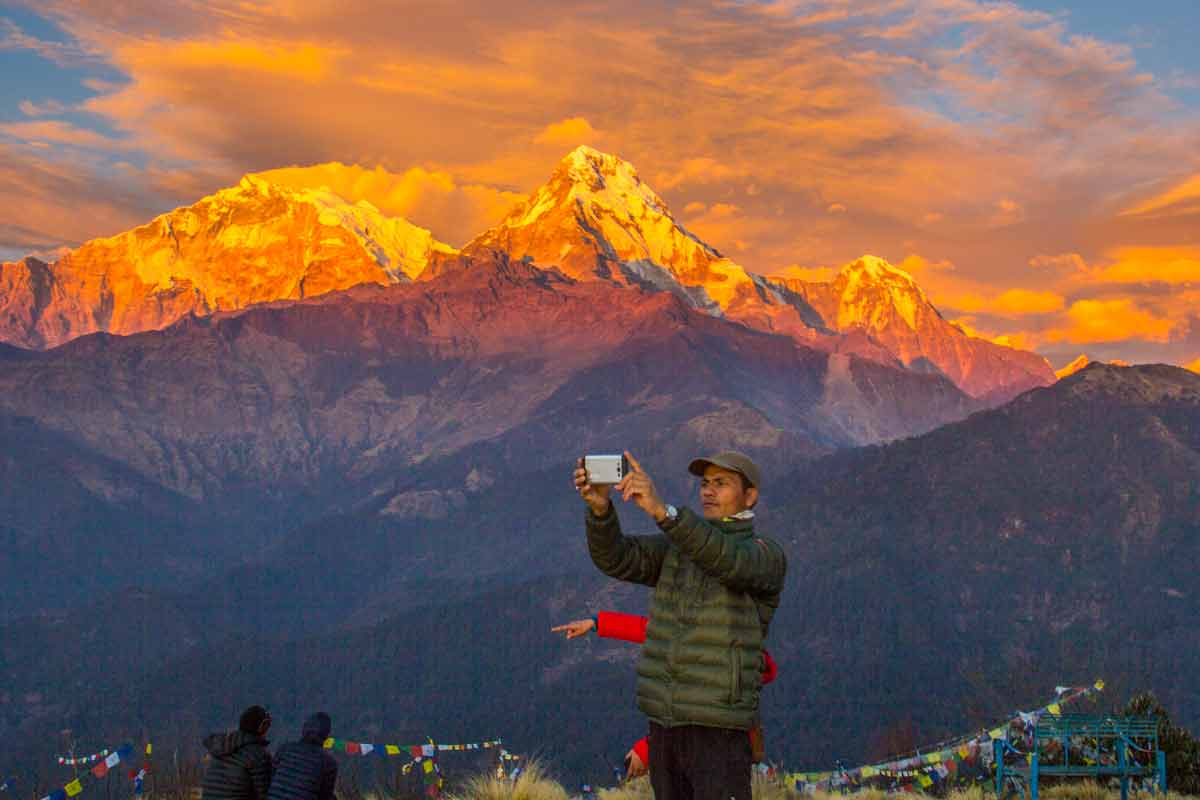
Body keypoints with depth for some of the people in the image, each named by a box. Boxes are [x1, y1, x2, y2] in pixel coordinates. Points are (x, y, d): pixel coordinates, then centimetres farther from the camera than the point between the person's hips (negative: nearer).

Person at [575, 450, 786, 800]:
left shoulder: (767, 557, -6)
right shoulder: (676, 548, 13)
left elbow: (728, 561, -31)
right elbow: (614, 558, -4)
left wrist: (660, 508, -44)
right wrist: (600, 506, -27)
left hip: (718, 728, -6)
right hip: (665, 722, 6)